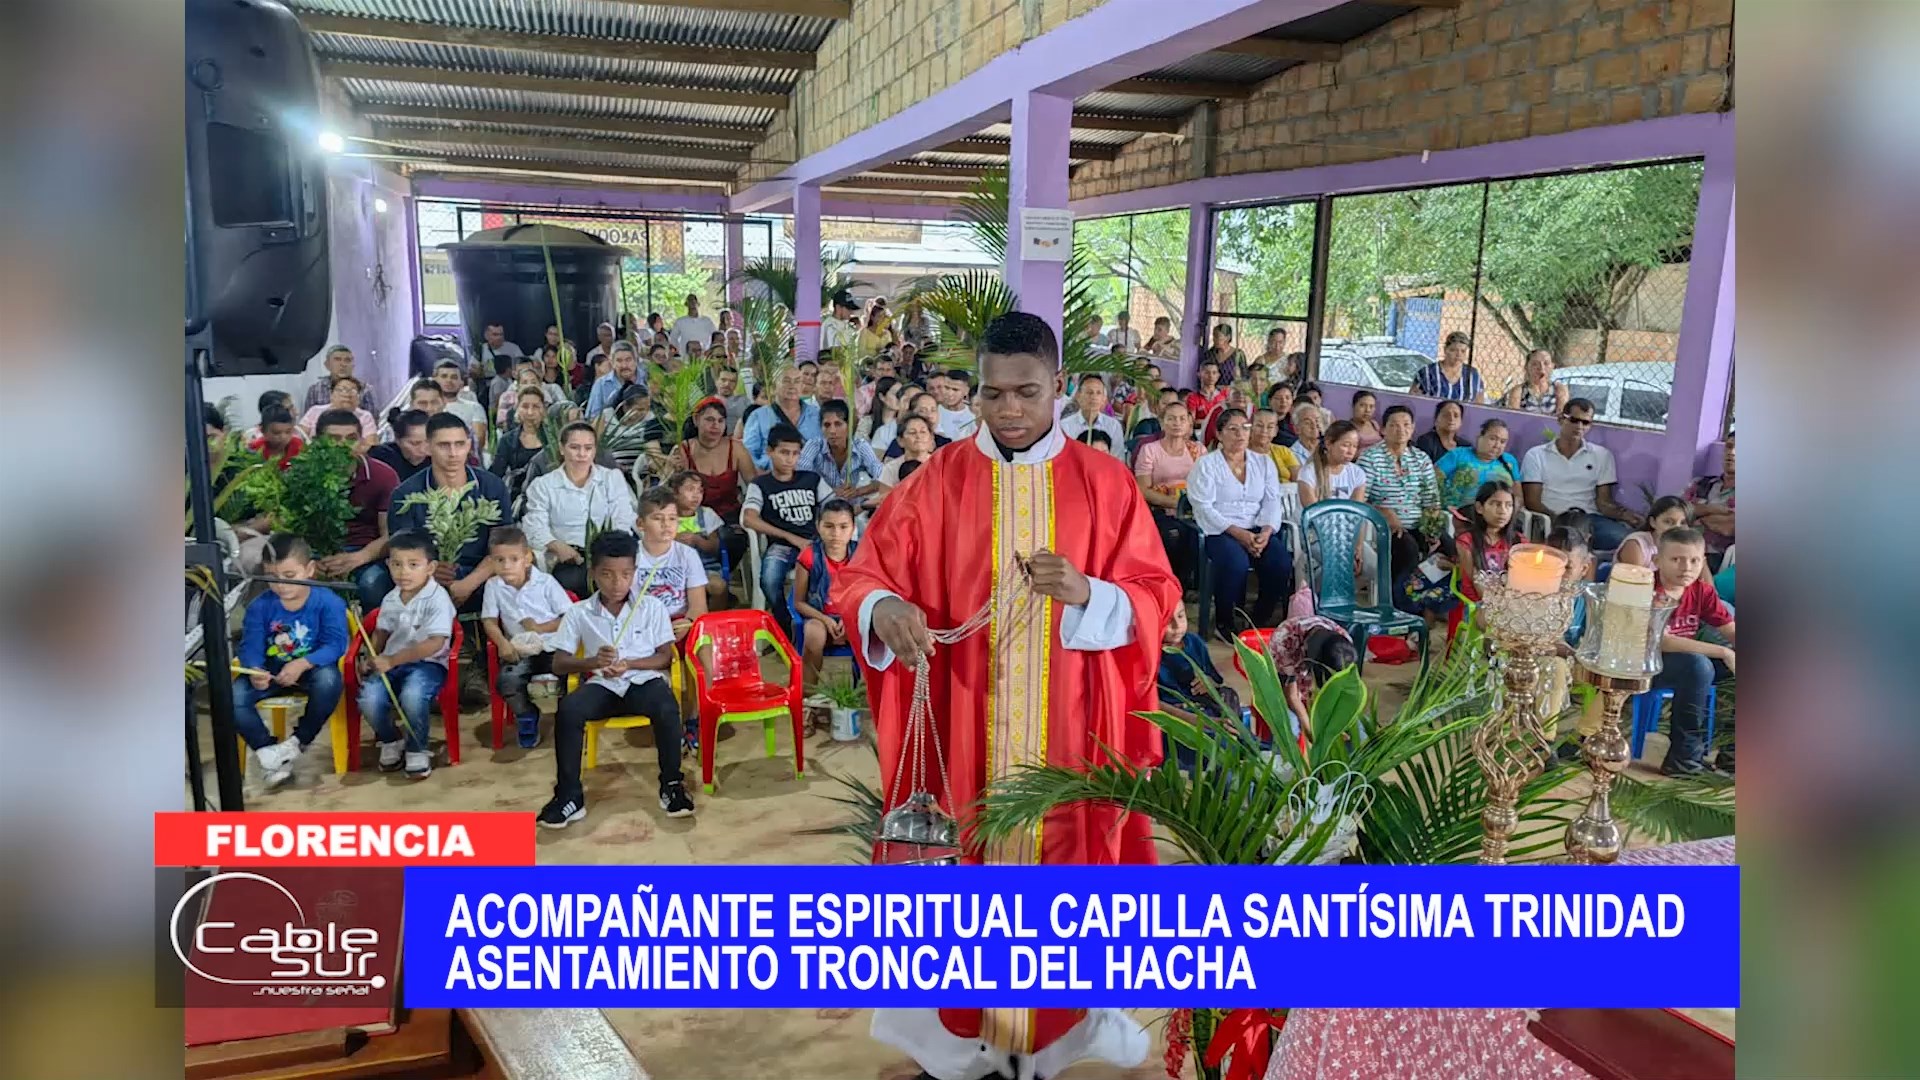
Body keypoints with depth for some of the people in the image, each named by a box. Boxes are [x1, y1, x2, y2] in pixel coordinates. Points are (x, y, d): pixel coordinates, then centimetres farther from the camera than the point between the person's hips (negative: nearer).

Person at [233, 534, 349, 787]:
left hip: (312, 669, -3)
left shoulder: (328, 602, -14)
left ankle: (298, 741, -11)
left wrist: (302, 664, -36)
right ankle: (267, 751, -3)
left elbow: (335, 645, -20)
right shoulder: (259, 606, -4)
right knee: (233, 698, -22)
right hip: (271, 671, 3)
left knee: (329, 680, -37)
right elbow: (250, 647, -8)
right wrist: (255, 671, -32)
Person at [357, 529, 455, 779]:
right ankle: (391, 741, 11)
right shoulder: (390, 600, 10)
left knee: (412, 695, -36)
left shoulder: (437, 599, -13)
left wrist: (392, 660, -21)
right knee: (368, 699, -22)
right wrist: (370, 659, 3)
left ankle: (417, 750, -6)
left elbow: (434, 644, -20)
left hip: (428, 663, -5)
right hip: (391, 664, 6)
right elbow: (381, 632, 23)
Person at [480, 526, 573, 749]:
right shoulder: (493, 586, 3)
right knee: (506, 681, -28)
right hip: (519, 651, 1)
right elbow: (489, 621, 5)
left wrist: (540, 628, -11)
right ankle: (526, 715, 5)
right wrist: (503, 644, -14)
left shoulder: (546, 582, -3)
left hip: (552, 647, -1)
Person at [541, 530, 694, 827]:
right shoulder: (578, 613, 4)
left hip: (643, 680, -1)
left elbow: (666, 657, 2)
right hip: (602, 686, 1)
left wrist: (628, 664, -15)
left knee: (666, 706, -35)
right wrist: (593, 661, -19)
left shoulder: (652, 607, 3)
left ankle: (671, 784, -16)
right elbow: (558, 664, 2)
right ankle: (570, 795, -19)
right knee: (567, 710, -31)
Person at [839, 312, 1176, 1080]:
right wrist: (883, 608, -27)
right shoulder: (938, 482, -1)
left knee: (1069, 851, 10)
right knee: (963, 856, 7)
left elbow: (1156, 599, -3)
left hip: (1070, 724, 0)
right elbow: (860, 575, -3)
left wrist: (1086, 594, -24)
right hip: (963, 720, 0)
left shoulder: (1104, 482, -1)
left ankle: (1067, 1012, 32)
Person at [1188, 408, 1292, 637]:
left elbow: (1272, 502, 8)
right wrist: (1238, 533, -19)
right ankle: (1223, 622, -12)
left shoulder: (1264, 462, 16)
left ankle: (1261, 620, -2)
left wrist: (1266, 532, -13)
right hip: (1218, 531, -4)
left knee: (1282, 562, -24)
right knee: (1236, 562, -35)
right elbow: (1204, 508, -9)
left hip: (1258, 531, 4)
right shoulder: (1206, 464, 2)